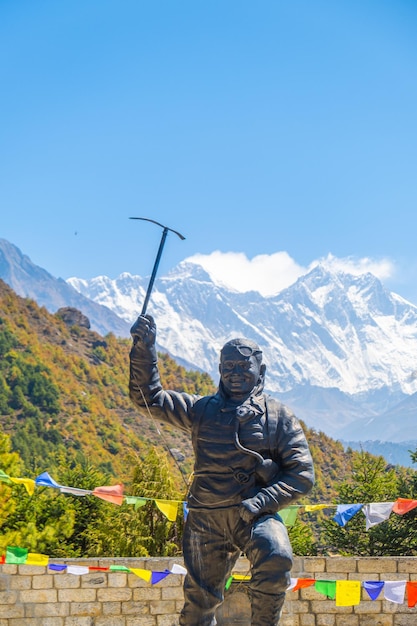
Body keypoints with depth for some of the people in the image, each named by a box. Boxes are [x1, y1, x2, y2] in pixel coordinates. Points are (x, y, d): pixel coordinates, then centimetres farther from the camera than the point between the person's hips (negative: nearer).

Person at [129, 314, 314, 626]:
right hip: (206, 518, 2)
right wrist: (144, 349, -5)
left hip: (256, 514, -2)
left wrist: (260, 502, -12)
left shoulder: (279, 417, 8)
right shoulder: (202, 409, 14)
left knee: (276, 559, -31)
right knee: (199, 600, 3)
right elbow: (149, 397, 9)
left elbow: (302, 475, 2)